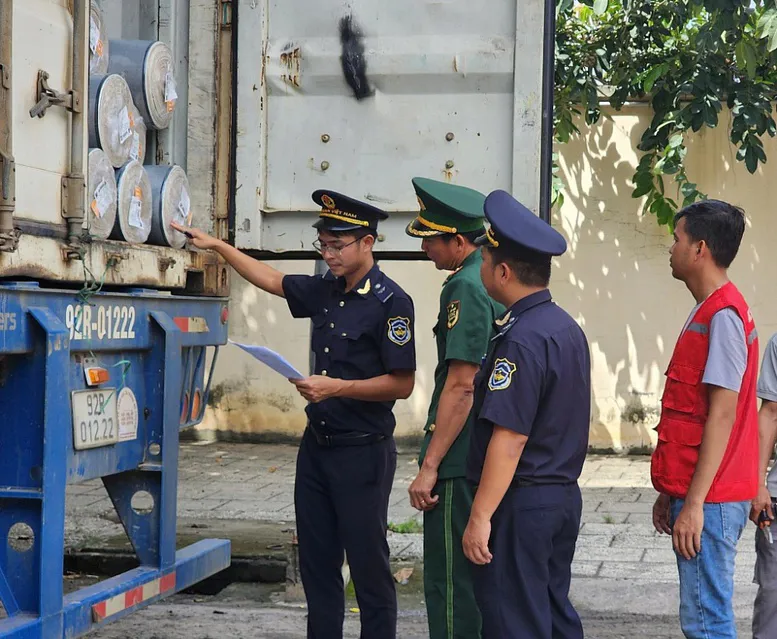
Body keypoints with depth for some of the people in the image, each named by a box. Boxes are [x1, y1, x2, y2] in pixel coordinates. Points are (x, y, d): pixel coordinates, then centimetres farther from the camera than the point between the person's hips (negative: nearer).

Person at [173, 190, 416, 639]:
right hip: (317, 446, 8)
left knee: (368, 563, -1)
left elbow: (402, 384, -16)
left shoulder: (391, 302, -14)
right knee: (316, 560, 12)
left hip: (363, 451, -7)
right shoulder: (324, 291, 7)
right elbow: (271, 280, 24)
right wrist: (218, 246, 22)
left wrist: (337, 387, -22)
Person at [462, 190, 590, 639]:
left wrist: (480, 517, -21)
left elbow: (510, 438, -23)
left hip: (521, 502, -9)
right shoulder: (568, 327, 9)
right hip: (565, 494, 9)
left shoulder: (522, 341, -20)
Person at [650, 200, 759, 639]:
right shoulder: (708, 311, 16)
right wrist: (670, 491, 20)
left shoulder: (722, 315, -15)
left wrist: (694, 502, -20)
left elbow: (722, 415, -19)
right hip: (695, 492, 10)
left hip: (709, 499, -10)